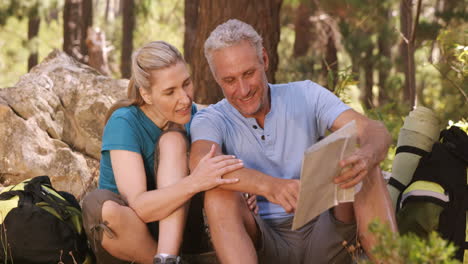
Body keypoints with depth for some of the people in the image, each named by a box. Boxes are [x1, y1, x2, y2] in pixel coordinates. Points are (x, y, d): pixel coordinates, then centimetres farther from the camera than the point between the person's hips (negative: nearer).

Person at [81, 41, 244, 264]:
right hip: (120, 237, -4)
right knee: (99, 203, -38)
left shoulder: (191, 115, -2)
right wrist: (194, 182, -45)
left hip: (172, 229, 4)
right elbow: (138, 206, -29)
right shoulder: (124, 124, -19)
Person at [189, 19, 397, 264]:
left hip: (322, 232, 2)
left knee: (363, 170, -20)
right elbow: (202, 163, -25)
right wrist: (269, 186, -44)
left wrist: (366, 157, -36)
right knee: (219, 195, -28)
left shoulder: (306, 95, 5)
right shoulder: (210, 120, 0)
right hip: (263, 243, -2)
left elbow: (376, 132, -9)